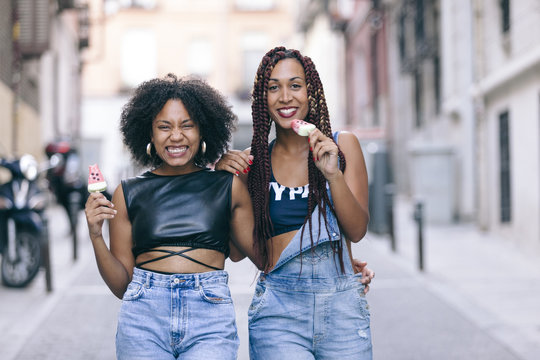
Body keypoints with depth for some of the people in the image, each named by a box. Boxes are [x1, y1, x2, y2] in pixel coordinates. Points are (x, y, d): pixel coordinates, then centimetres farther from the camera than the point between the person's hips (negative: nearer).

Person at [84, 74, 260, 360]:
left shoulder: (228, 187, 8)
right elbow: (121, 285, 10)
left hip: (210, 317, -1)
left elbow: (261, 257, 9)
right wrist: (96, 236, -6)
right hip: (144, 316, 1)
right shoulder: (129, 193, 9)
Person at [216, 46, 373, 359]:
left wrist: (333, 174, -17)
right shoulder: (255, 160, 5)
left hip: (342, 305, 1)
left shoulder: (343, 145, 4)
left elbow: (357, 230, -2)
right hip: (279, 309, 0)